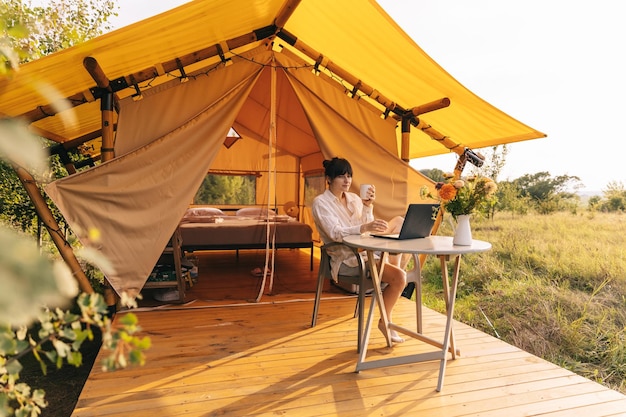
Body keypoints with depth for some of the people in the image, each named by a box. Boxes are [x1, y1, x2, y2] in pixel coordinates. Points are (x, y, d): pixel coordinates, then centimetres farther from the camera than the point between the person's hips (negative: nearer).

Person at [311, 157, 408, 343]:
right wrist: (365, 227, -40)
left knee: (399, 221, 2)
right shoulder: (320, 203, -9)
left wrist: (368, 206, -10)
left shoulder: (354, 198, 11)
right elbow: (336, 233, -25)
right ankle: (385, 321, 1)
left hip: (366, 251, 8)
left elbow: (368, 231, 5)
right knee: (399, 277, -22)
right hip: (347, 260, -8)